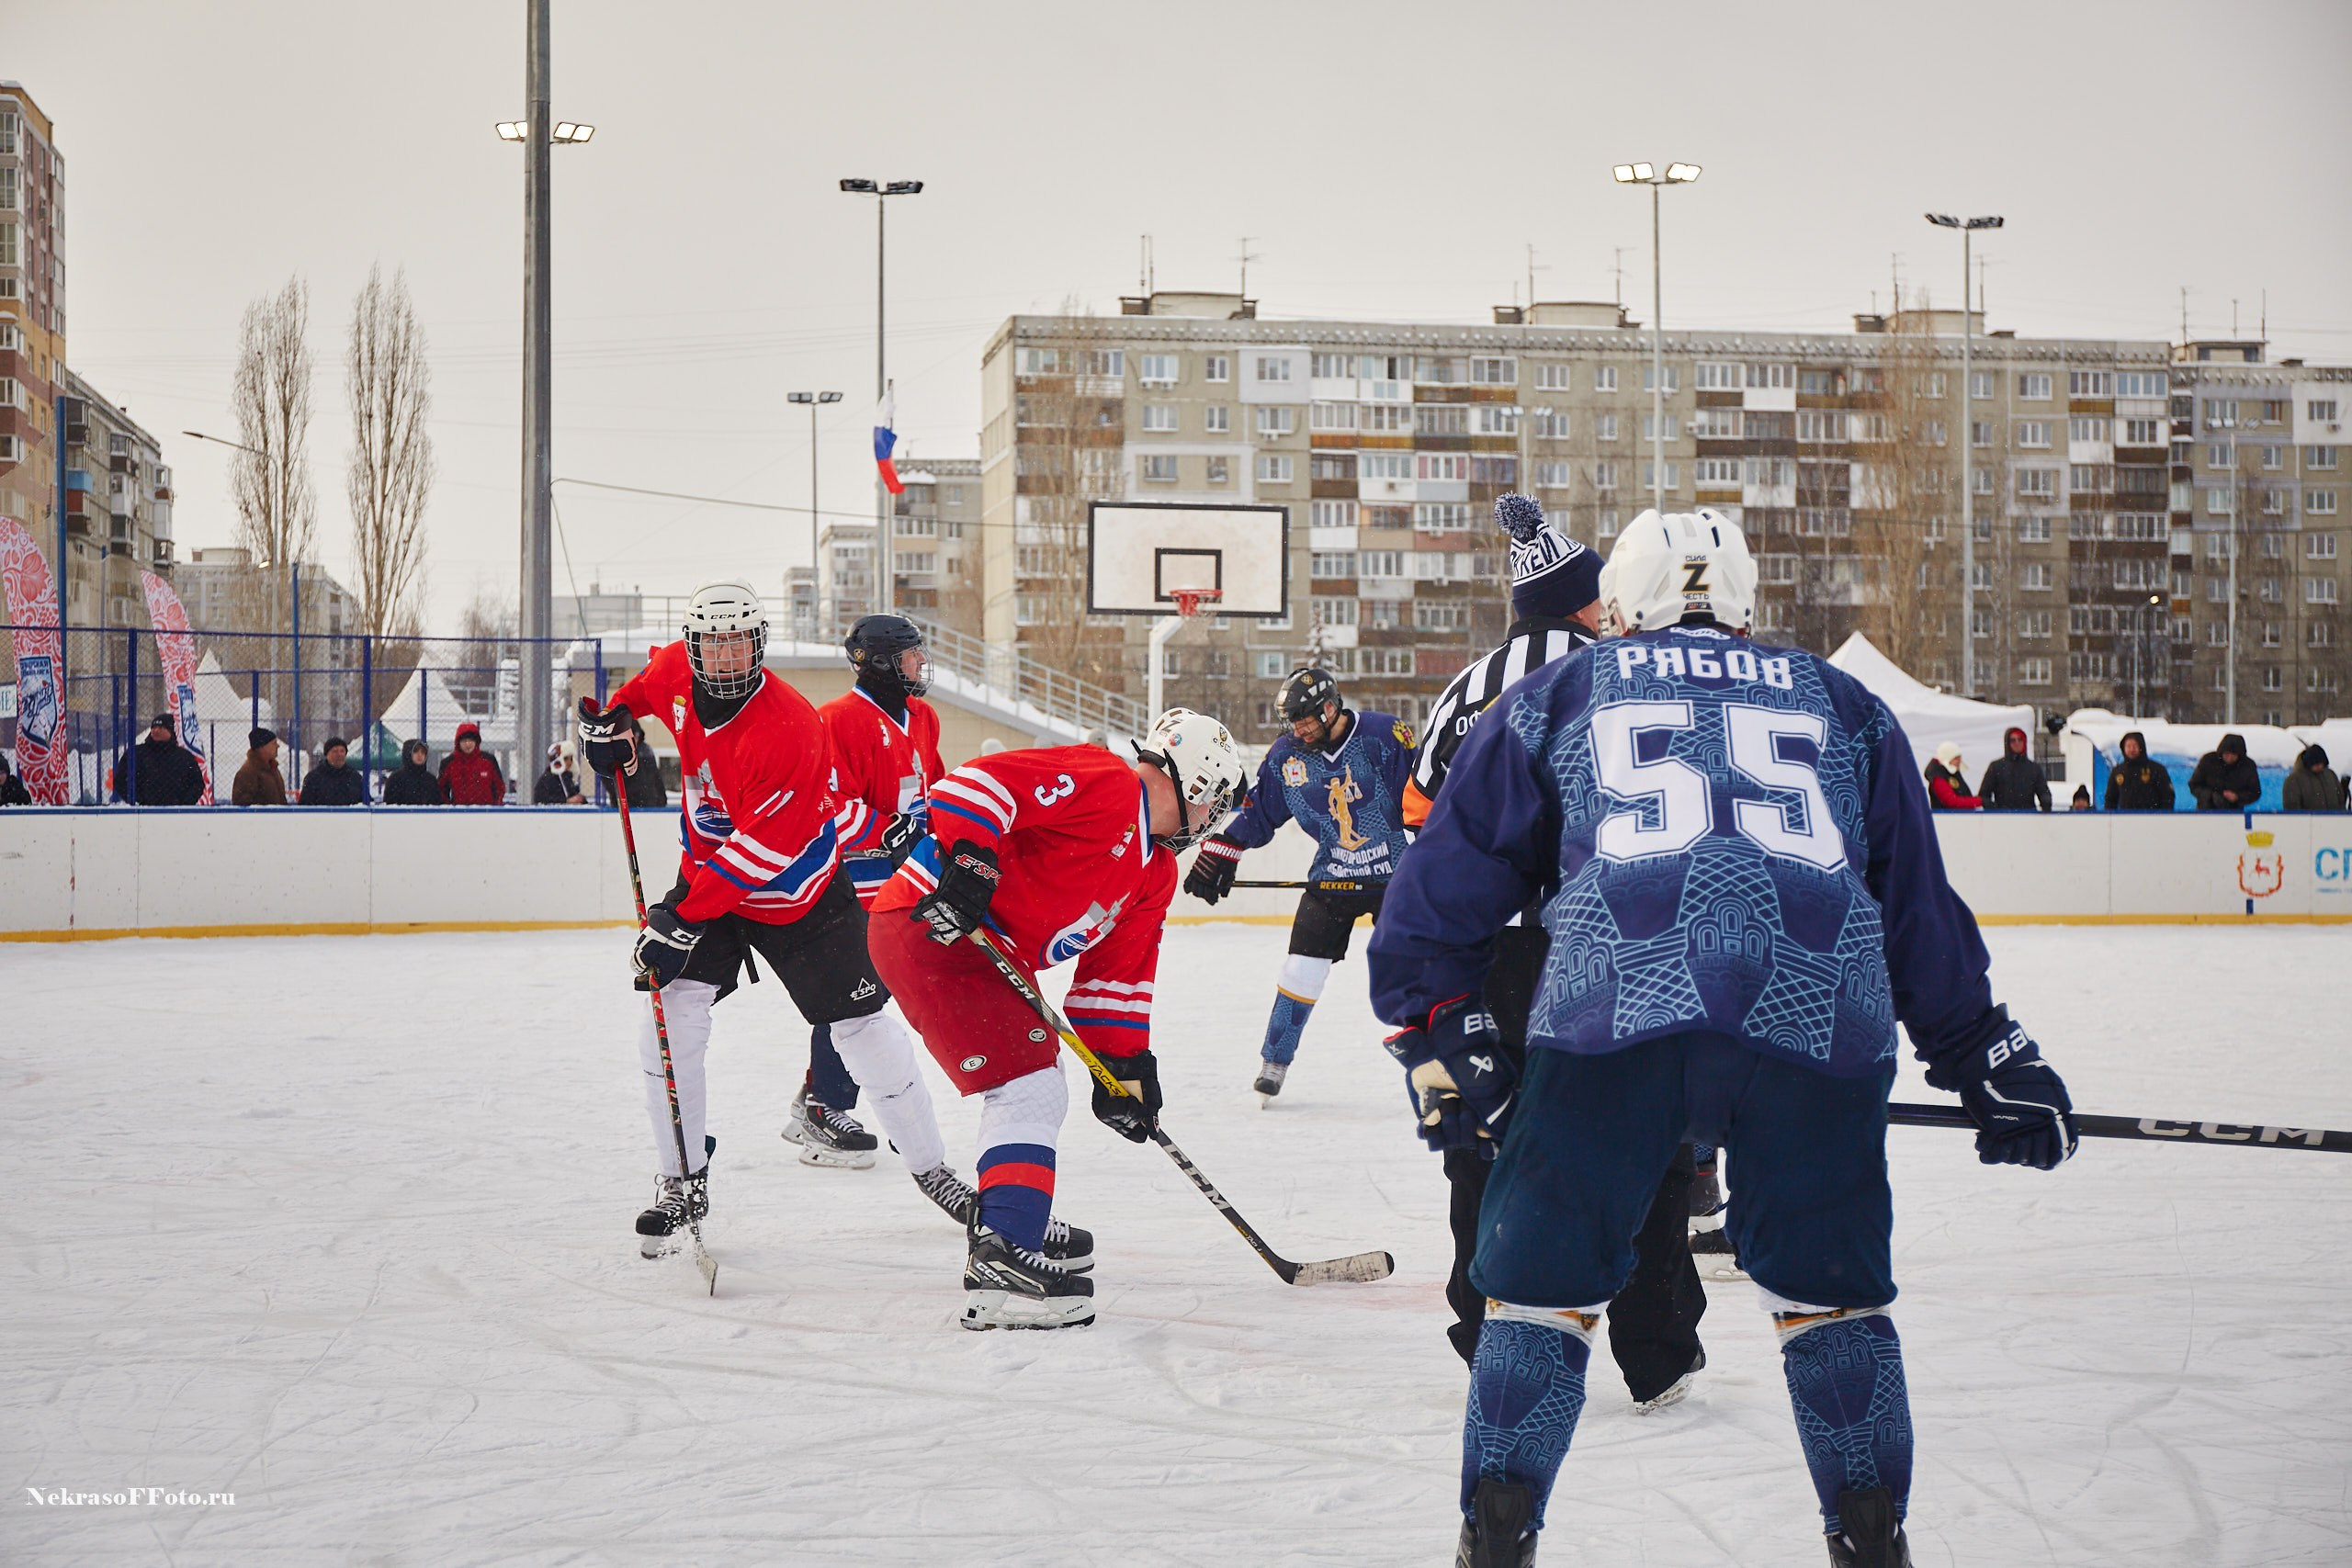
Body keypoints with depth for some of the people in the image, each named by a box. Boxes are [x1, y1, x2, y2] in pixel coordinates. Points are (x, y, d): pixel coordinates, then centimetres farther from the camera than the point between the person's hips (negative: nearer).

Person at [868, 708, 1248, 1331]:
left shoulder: (1154, 873, 16)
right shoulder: (1102, 783, -14)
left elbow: (1115, 974, 18)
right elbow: (981, 781, -24)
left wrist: (1124, 1064, 11)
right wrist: (968, 859, -32)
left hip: (994, 955, 11)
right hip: (931, 925, -11)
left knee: (1035, 1086, 23)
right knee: (1029, 1086, -18)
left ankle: (1016, 1219, 40)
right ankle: (1000, 1265, -25)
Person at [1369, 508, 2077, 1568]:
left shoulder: (1552, 698, 26)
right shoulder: (1845, 706, 30)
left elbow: (1450, 880, 22)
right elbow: (1921, 907, 30)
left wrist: (1440, 1035, 25)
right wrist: (1986, 1059, 35)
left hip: (1610, 1007, -1)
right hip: (1822, 1015, 2)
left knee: (1542, 1280, 13)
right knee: (1831, 1289, 18)